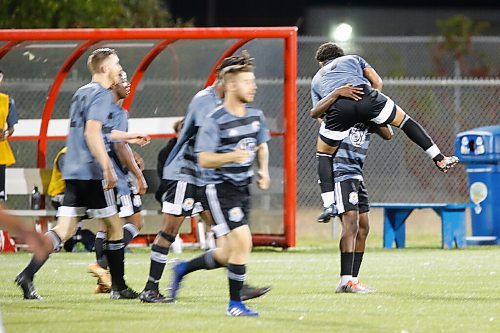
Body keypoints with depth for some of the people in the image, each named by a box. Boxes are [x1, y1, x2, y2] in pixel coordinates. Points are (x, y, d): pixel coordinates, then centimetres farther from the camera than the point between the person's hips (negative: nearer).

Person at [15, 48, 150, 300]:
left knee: (64, 229, 2)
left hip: (72, 173, 8)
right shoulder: (102, 94, -9)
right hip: (91, 173, -8)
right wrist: (107, 167, -24)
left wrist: (129, 137, 40)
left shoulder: (82, 93, 20)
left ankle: (27, 275, -12)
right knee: (114, 225, 5)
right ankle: (119, 287, 10)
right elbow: (92, 133, -21)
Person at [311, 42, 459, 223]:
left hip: (337, 107, 0)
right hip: (364, 96, 0)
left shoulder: (317, 79, 38)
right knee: (404, 120, 22)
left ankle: (328, 205, 9)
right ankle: (440, 159, 20)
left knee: (324, 154, 19)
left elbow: (318, 113, 27)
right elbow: (377, 82, 26)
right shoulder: (353, 59, 37)